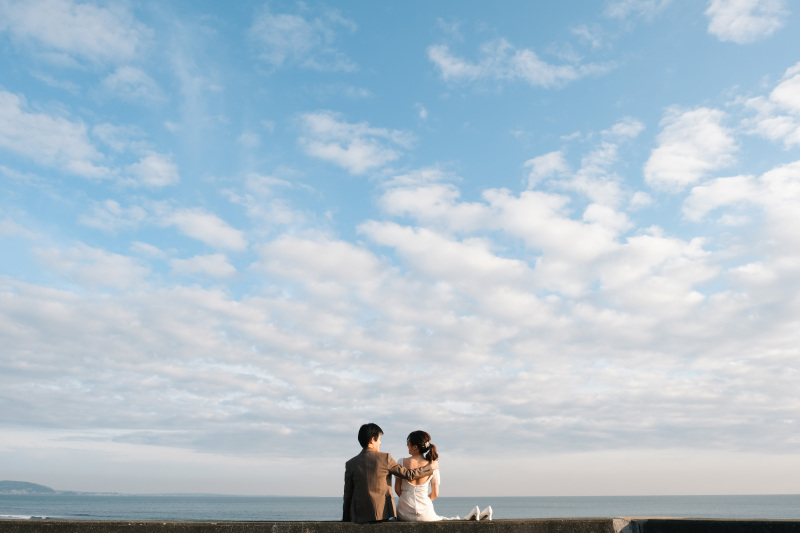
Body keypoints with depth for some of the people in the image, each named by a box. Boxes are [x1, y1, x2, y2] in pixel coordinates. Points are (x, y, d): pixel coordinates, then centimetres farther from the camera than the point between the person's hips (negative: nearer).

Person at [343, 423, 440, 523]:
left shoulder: (350, 464, -1)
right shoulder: (385, 458, -6)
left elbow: (348, 495, 3)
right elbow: (409, 474, 1)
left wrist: (345, 520, 14)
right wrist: (430, 467, 16)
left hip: (359, 516, 2)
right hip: (383, 513, -2)